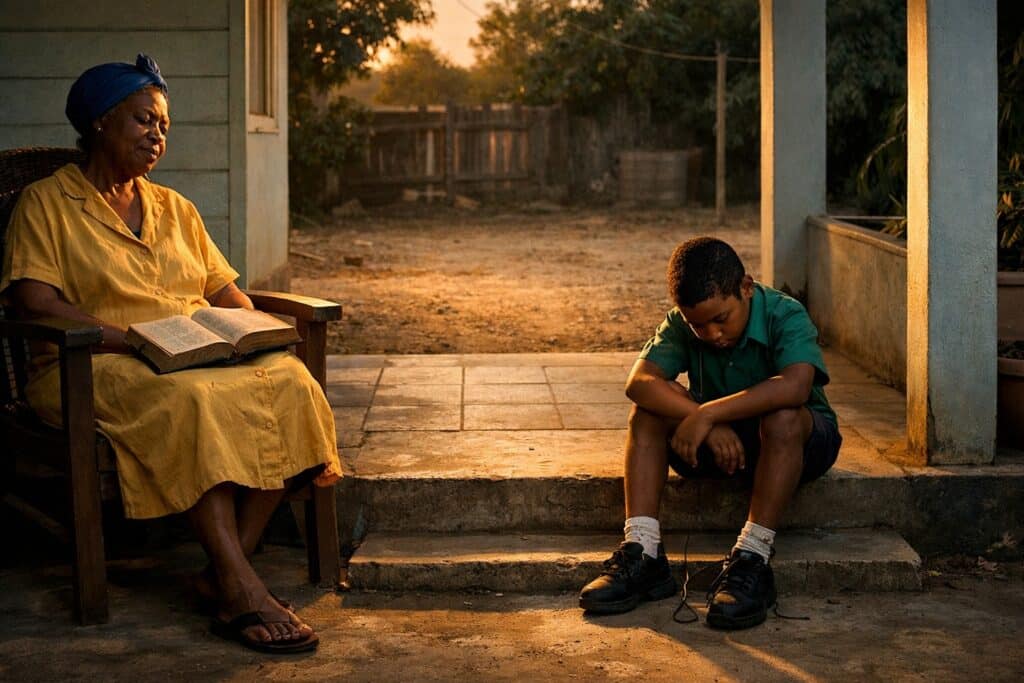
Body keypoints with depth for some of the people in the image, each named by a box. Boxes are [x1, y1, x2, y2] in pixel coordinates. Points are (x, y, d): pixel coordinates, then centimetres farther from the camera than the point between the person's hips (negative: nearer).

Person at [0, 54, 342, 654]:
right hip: (97, 367, -5)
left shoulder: (174, 208, 25)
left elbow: (226, 290, 22)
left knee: (290, 382, -26)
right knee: (191, 399, -38)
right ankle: (241, 587, -40)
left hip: (207, 357, 6)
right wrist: (137, 341, -20)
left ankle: (229, 567, -29)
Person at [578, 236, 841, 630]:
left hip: (799, 441, -3)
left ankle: (752, 559, -35)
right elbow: (640, 382, -26)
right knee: (648, 410, -20)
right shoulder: (682, 324, -10)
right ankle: (641, 553, -27)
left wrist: (708, 413, -43)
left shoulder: (786, 316, -22)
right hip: (716, 441, 4)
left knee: (783, 418, -37)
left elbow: (794, 386, -41)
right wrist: (709, 426, -40)